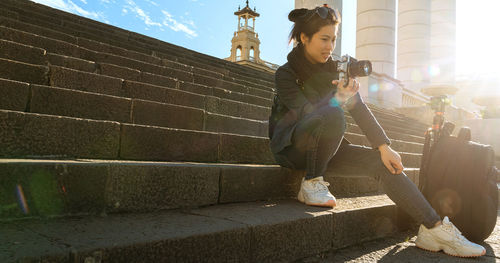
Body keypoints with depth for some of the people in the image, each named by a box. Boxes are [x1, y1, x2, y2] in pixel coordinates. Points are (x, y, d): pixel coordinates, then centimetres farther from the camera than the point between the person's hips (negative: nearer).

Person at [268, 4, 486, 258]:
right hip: (292, 147, -5)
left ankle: (434, 228, -18)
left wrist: (384, 146, -12)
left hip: (324, 147, 5)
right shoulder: (285, 74, -10)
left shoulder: (336, 69, 4)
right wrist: (338, 99, -40)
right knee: (333, 116, -35)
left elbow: (360, 109, -3)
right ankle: (312, 183, -21)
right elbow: (306, 113, -24)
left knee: (382, 161, -17)